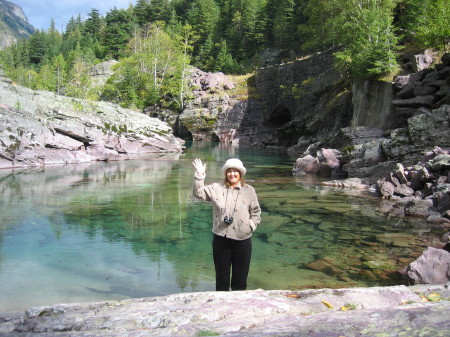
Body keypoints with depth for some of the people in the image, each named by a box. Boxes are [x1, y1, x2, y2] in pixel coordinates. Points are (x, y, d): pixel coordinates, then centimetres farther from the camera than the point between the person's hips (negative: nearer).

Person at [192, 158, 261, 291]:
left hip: (242, 239, 0)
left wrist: (251, 226, -6)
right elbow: (198, 193, -6)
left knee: (240, 275, 11)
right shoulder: (216, 188, 2)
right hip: (221, 238, 0)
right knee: (221, 274, 12)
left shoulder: (249, 190, 2)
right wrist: (200, 175, -16)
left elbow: (256, 212, 8)